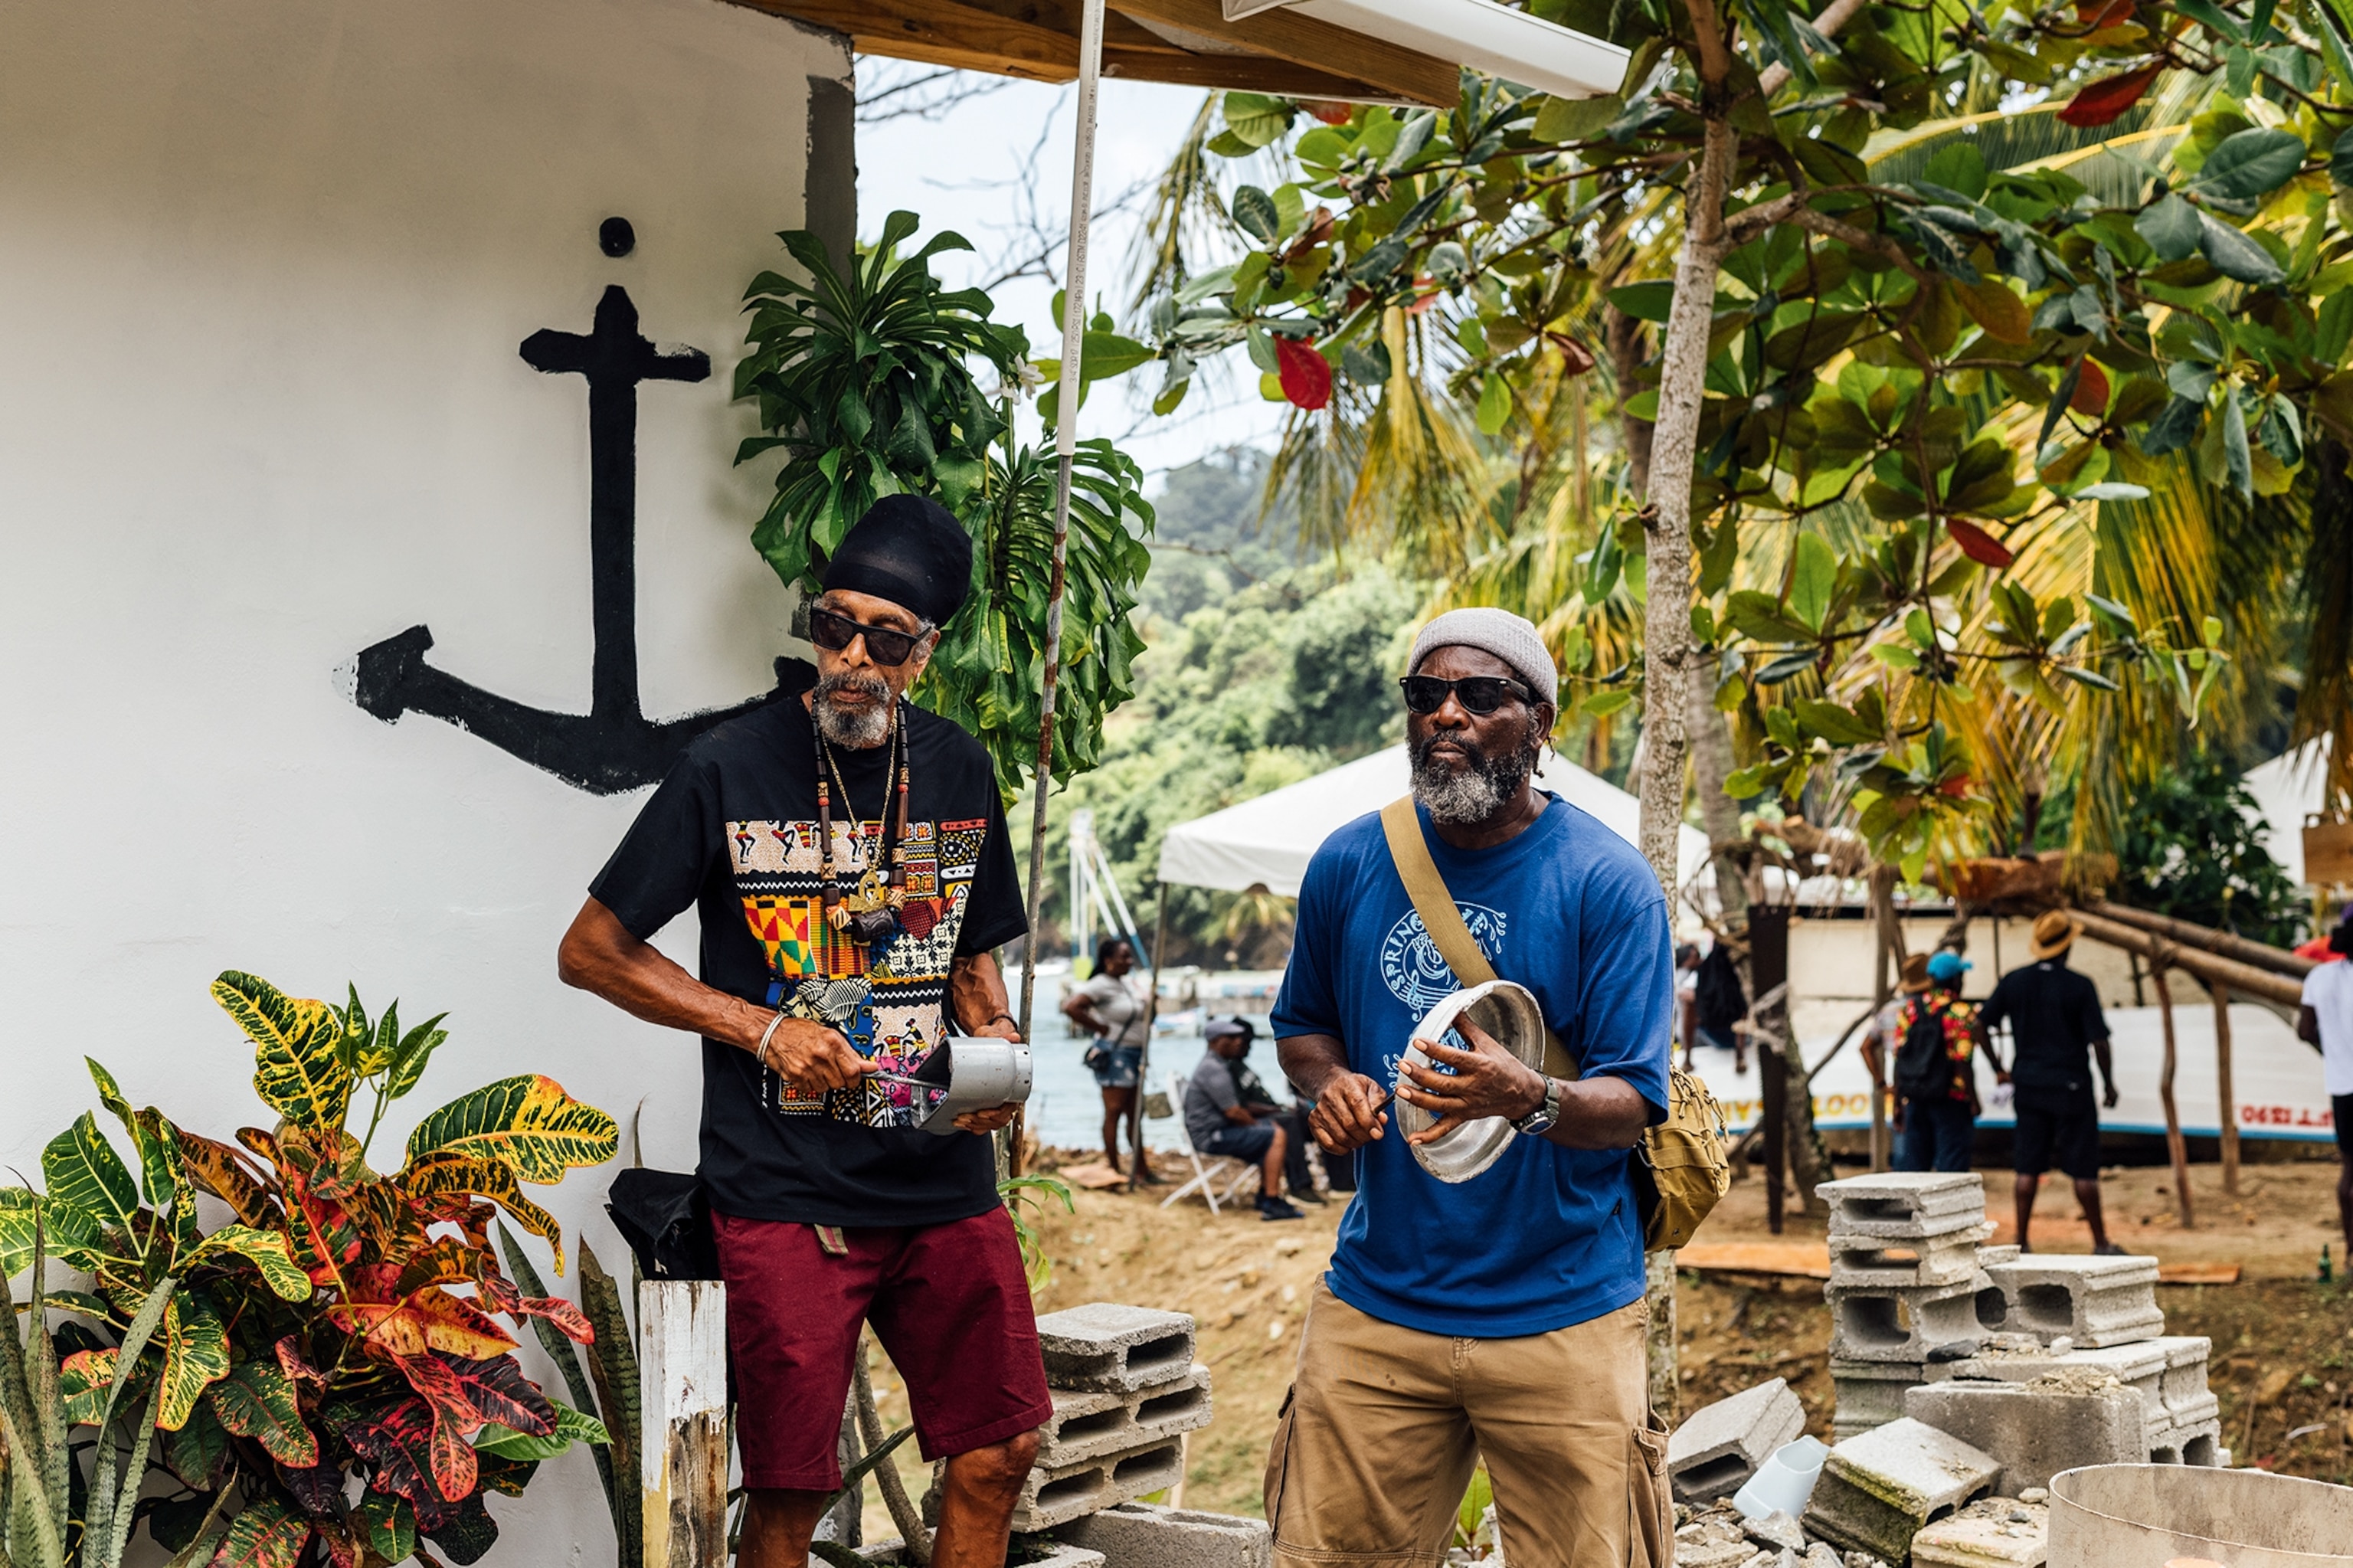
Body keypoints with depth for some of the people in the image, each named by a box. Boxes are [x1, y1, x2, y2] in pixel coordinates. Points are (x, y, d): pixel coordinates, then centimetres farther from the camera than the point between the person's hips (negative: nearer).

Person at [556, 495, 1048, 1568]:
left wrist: (995, 1045, -1)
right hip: (785, 1190, -4)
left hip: (945, 1180, 4)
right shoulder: (729, 769, -6)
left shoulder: (960, 772, 8)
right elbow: (590, 952, -1)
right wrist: (763, 1030, -9)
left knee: (1000, 1450, 7)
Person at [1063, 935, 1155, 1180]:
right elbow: (1071, 1007, -26)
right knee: (1114, 1111, -5)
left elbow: (1144, 1013, 29)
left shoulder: (1131, 982, 12)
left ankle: (1142, 1169, 19)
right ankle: (1114, 1169, 0)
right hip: (1114, 1055, -9)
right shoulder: (1100, 985, -14)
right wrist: (1100, 1028, -18)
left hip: (1135, 1053, 9)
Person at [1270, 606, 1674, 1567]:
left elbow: (1633, 1103, -10)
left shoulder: (1607, 882, -7)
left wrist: (1529, 1099, -32)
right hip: (1376, 1300, 3)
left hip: (1563, 1316, -3)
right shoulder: (1349, 863, 4)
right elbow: (1300, 1024, 18)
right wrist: (1330, 1083, -5)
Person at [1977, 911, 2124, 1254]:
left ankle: (2022, 1241, 8)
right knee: (2083, 1169, 3)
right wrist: (2109, 1085, 0)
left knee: (2028, 1168, 8)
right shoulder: (2080, 987, -11)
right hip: (2070, 1086, -4)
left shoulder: (2013, 981, 1)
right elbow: (2098, 1042, -12)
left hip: (2028, 1084, 4)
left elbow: (1981, 1024, 4)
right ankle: (2101, 1243, 11)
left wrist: (1998, 1068, 13)